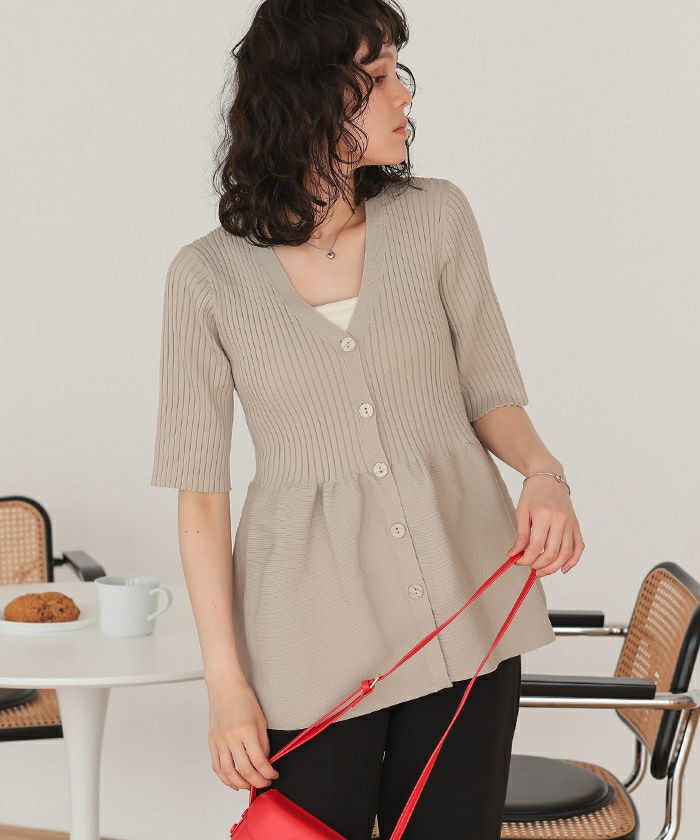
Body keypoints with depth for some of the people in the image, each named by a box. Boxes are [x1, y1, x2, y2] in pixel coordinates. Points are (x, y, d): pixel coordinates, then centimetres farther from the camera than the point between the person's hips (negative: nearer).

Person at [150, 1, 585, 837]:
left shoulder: (436, 217, 0)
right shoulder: (208, 275, -5)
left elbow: (488, 392, 8)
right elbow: (199, 491, -3)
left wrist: (542, 472, -14)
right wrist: (225, 681, -6)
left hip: (465, 604, 2)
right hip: (314, 641, -2)